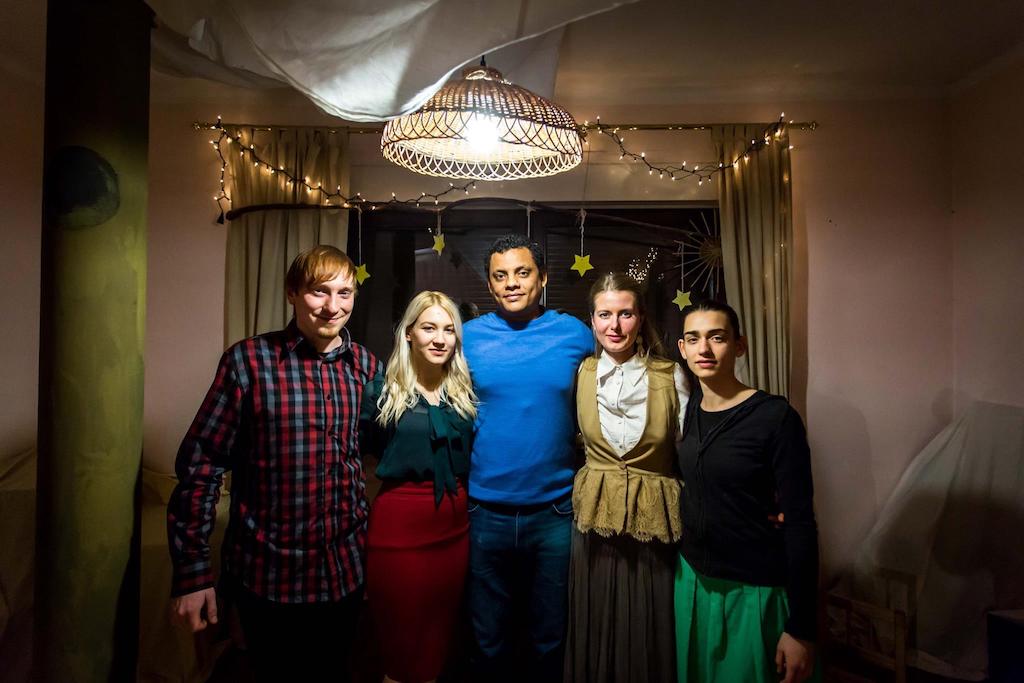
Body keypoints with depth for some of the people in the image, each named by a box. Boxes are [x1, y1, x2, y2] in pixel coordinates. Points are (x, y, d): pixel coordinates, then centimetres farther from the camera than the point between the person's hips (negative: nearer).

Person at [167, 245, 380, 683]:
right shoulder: (249, 361, -11)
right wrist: (192, 571, -10)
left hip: (345, 573, 3)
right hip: (268, 576, -3)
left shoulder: (366, 366, -1)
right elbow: (200, 465, -9)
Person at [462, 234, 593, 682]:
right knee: (489, 644, 18)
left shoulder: (575, 334, -2)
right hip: (486, 511, 0)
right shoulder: (468, 336, -2)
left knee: (549, 642, 19)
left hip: (555, 512, 0)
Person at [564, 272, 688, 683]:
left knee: (650, 631, 12)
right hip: (594, 510, 1)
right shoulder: (580, 373, 0)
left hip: (654, 514, -1)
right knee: (595, 626, 14)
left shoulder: (670, 375, -5)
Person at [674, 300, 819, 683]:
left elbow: (799, 523, -16)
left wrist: (800, 629, -15)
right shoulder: (686, 411, -1)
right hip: (692, 580, 5)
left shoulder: (776, 417, -16)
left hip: (756, 592, -5)